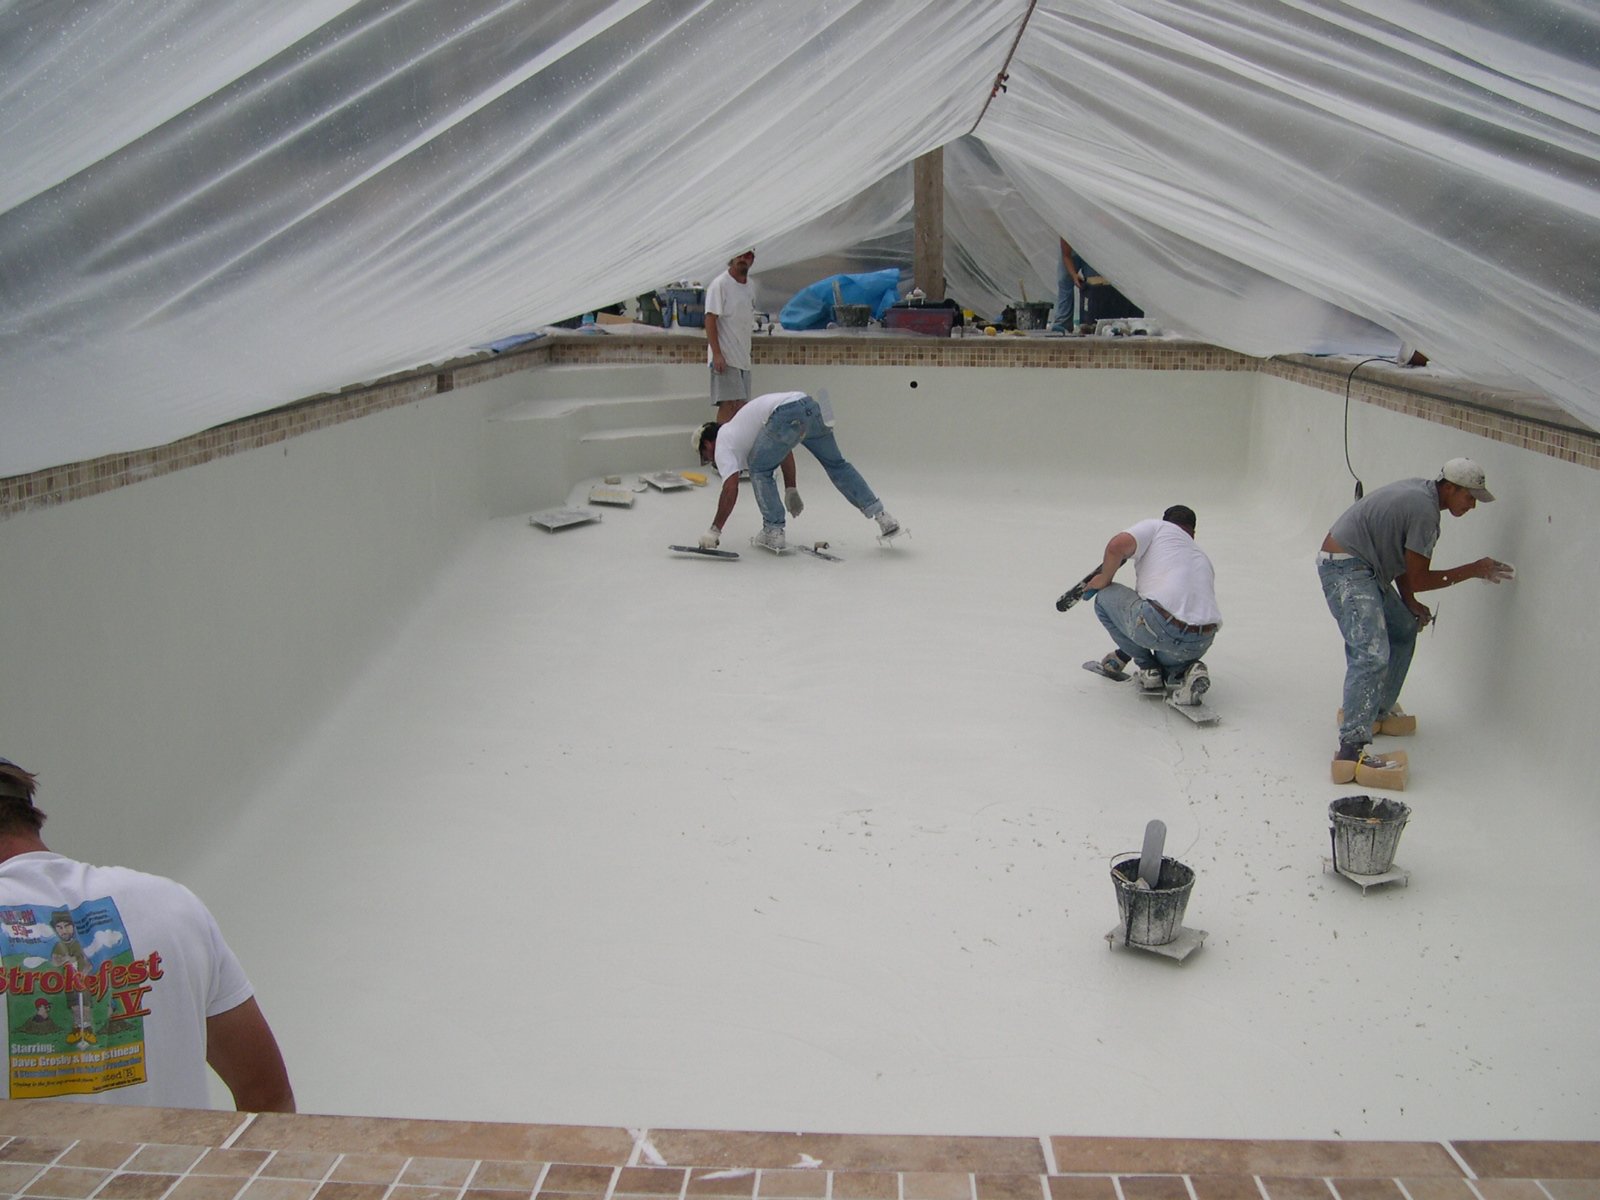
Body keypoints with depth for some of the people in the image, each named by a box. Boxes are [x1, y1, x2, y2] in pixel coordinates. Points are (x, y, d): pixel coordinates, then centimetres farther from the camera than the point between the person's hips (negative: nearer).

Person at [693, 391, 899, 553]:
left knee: (760, 470, 12)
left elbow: (731, 488, 2)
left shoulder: (723, 443, 13)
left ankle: (773, 533, 10)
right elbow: (785, 452, 39)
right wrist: (791, 490, 43)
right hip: (810, 405, 8)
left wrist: (714, 530, 5)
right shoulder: (737, 429, 38)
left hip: (786, 417, -8)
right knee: (836, 464, 21)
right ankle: (881, 516, 21)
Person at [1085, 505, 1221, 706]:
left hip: (1160, 625, -6)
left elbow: (1117, 546, -5)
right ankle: (1183, 671, 4)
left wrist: (1104, 580, 16)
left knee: (1105, 596, 20)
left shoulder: (1157, 526, 16)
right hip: (1202, 644, 6)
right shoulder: (1203, 558, 33)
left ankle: (1148, 668, 15)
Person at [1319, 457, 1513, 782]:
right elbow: (1418, 579, -13)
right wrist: (1473, 571, -5)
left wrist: (1410, 604, 11)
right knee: (1373, 655, -22)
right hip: (1346, 570, -11)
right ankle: (1351, 747, -31)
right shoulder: (1425, 511, -18)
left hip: (1363, 568, 11)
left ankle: (1378, 711, 31)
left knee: (1404, 630, 25)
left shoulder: (1419, 492, 12)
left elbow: (1399, 555, 18)